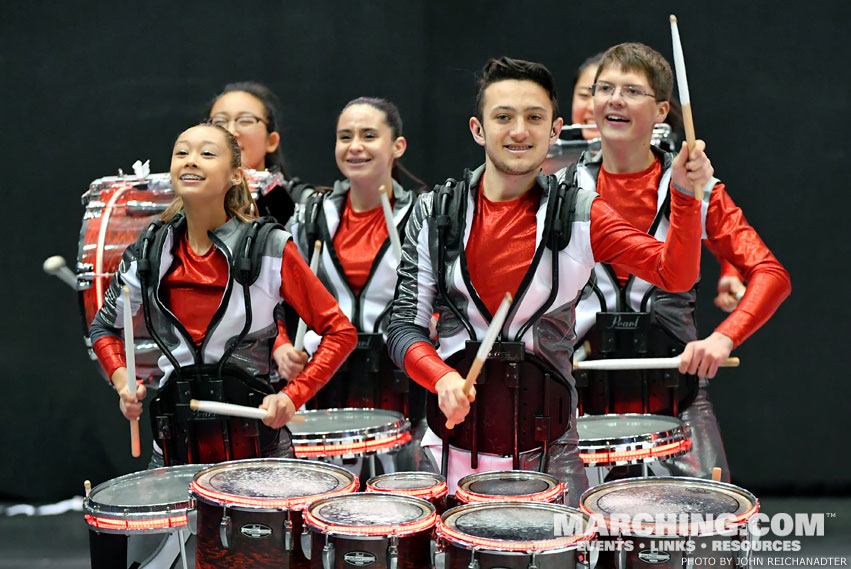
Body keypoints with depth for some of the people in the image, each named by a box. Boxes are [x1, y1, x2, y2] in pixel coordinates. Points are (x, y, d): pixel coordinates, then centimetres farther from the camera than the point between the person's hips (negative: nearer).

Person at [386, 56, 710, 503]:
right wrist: (442, 377, -19)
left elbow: (675, 274, -10)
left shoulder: (579, 216, -1)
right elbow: (404, 326, 0)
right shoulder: (434, 214, 1)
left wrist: (684, 195, -25)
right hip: (454, 446, 1)